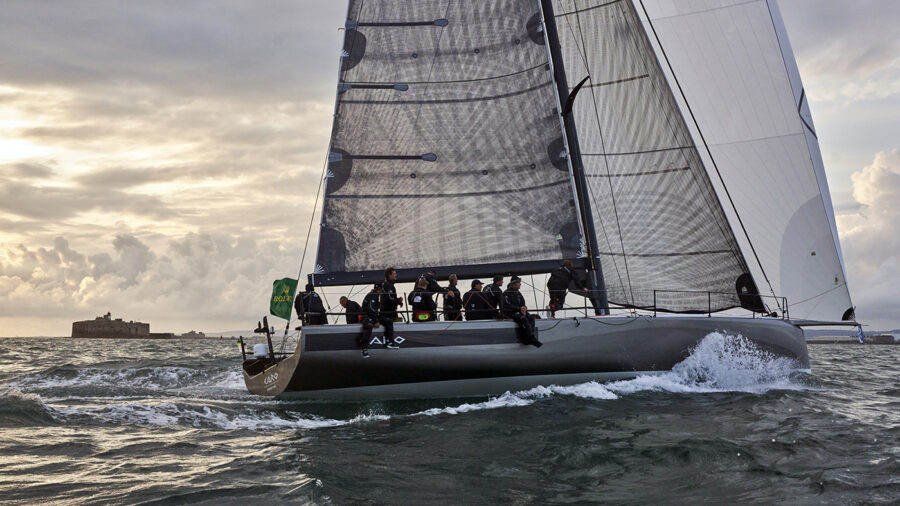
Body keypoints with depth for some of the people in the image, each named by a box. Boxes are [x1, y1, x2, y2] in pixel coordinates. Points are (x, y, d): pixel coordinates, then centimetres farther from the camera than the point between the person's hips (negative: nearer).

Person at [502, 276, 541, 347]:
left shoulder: (518, 293, 18)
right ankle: (532, 339, -32)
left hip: (519, 312, 8)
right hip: (509, 313, -8)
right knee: (523, 318, -32)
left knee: (531, 317, -17)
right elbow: (508, 306, -15)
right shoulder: (506, 293, -6)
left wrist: (524, 308, -7)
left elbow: (522, 304, 17)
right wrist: (519, 308, -18)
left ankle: (527, 339, -25)